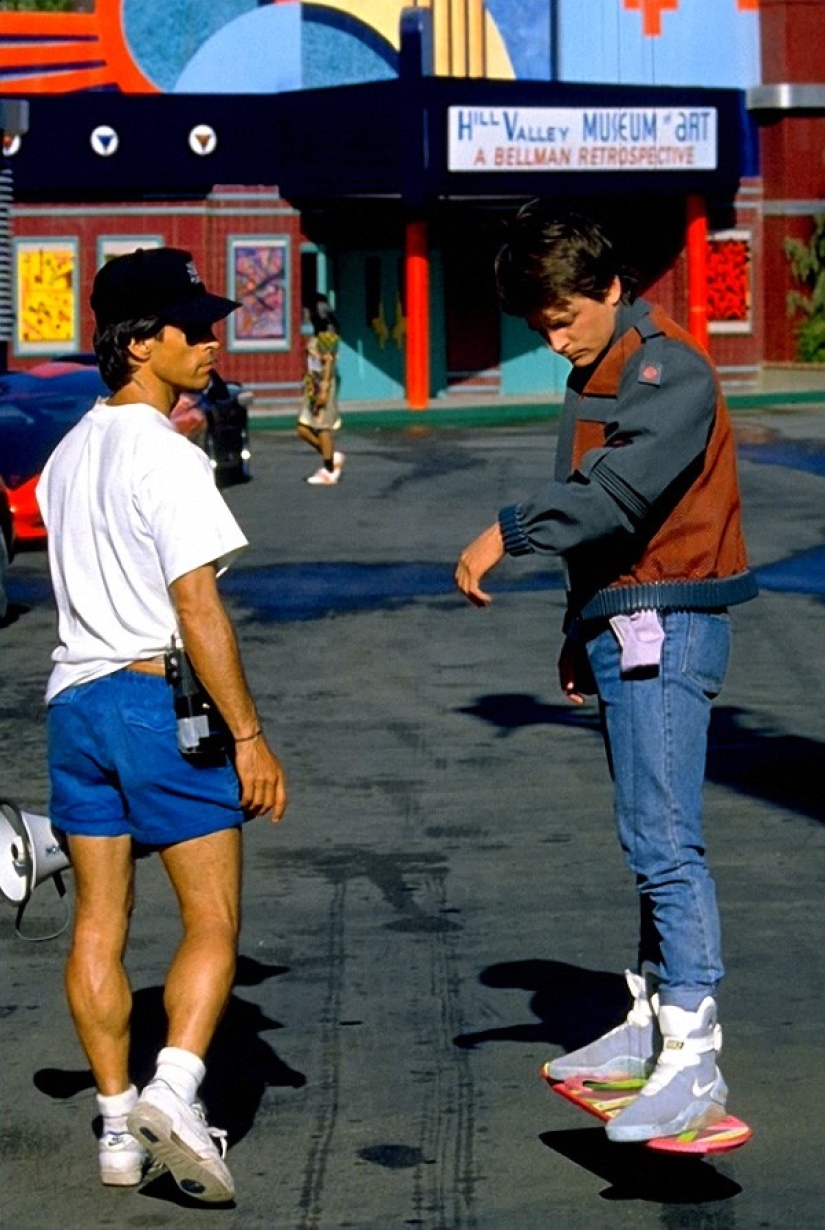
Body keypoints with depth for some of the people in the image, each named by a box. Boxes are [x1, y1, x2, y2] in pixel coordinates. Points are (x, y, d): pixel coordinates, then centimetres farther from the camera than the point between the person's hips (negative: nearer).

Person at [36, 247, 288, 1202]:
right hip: (162, 699, -8)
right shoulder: (167, 459, -13)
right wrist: (248, 736, -15)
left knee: (98, 926, 9)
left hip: (74, 698, 8)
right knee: (211, 924, -1)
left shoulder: (70, 453, 13)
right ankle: (174, 1092, -17)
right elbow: (195, 606, -17)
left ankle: (117, 1125, 12)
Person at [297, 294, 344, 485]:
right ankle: (331, 457, 19)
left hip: (323, 385, -9)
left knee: (323, 427, -3)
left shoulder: (327, 336, -13)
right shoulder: (316, 336, 13)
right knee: (303, 428, 7)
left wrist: (324, 390, -22)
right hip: (312, 386, 9)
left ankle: (329, 472, 4)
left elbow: (328, 363, -18)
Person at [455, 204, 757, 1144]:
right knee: (646, 839, 14)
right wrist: (581, 633, 22)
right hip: (620, 629, 10)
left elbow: (620, 490, -28)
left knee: (663, 839, -15)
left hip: (665, 631, -10)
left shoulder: (671, 374, -13)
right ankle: (650, 1022, 22)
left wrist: (509, 532, -29)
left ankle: (693, 1057, -18)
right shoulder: (596, 379, 17)